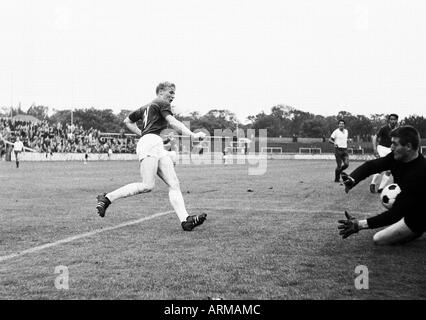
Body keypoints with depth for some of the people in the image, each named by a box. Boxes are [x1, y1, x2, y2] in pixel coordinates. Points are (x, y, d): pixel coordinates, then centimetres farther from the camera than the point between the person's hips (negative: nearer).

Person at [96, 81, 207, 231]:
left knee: (174, 184, -5)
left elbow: (128, 121, 38)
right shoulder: (162, 104, 4)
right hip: (150, 142, -10)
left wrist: (143, 134, 33)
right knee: (147, 186, -20)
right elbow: (172, 122, -14)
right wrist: (192, 134, -22)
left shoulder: (146, 107, 30)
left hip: (158, 148, 10)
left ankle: (185, 220, -19)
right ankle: (107, 198, -9)